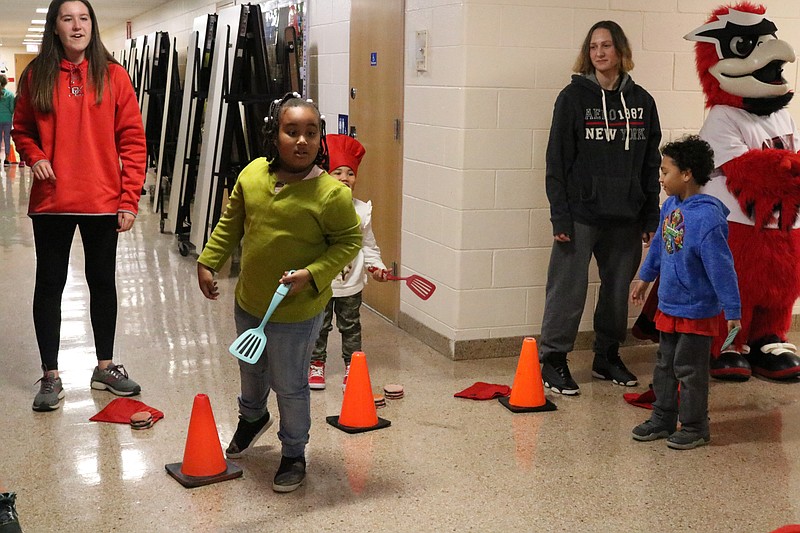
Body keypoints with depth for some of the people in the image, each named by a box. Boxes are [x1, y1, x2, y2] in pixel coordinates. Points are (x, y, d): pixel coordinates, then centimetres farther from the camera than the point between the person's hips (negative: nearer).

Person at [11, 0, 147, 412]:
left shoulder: (113, 75, -2)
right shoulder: (36, 76, 0)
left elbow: (132, 140, -3)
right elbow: (22, 130, 12)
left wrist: (130, 199, -8)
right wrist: (34, 157, -10)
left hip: (103, 202, 0)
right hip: (52, 201, 0)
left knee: (102, 280, 12)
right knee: (49, 284, 6)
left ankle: (105, 367, 28)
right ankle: (50, 376, 19)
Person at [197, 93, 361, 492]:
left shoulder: (332, 194, -22)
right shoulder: (253, 174, -7)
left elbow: (349, 242, -12)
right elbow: (230, 224, 6)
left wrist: (312, 274, -23)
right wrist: (208, 262, 4)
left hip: (296, 313, -6)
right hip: (248, 302, 6)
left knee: (289, 385, 9)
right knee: (251, 369, 29)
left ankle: (293, 454, 32)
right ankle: (252, 417, 59)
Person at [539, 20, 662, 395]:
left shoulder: (641, 101, 7)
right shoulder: (574, 96, -3)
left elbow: (651, 163, 11)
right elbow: (557, 160, -5)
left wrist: (651, 217, 7)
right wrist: (560, 215, -11)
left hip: (626, 216, 4)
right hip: (581, 213, -4)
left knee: (618, 289, 12)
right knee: (568, 288, -1)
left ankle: (607, 357, 27)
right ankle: (553, 360, 10)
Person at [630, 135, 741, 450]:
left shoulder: (707, 217, -25)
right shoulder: (670, 207, 0)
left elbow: (721, 267, -23)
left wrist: (733, 311, -20)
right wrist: (645, 278, 28)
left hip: (697, 311, -8)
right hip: (668, 305, 8)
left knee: (690, 369, 4)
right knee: (665, 365, 18)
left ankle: (695, 427, 20)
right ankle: (663, 420, 32)